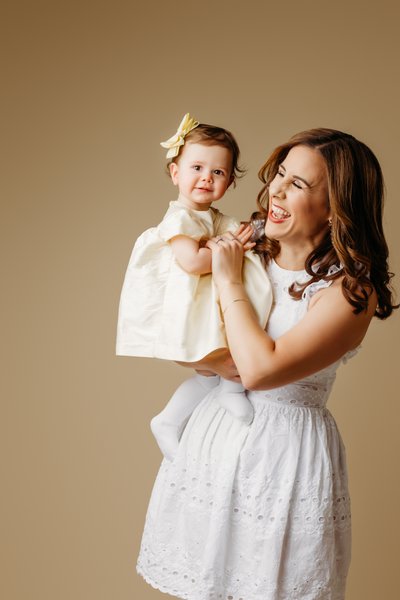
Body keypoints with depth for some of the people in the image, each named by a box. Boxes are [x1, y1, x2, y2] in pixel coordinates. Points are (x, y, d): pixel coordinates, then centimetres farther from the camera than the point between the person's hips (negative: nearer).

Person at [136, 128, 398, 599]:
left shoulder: (351, 290, -15)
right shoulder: (248, 254, 1)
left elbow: (260, 370, -25)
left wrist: (229, 282, -16)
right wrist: (218, 362, -16)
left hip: (287, 451, -5)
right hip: (213, 434, 5)